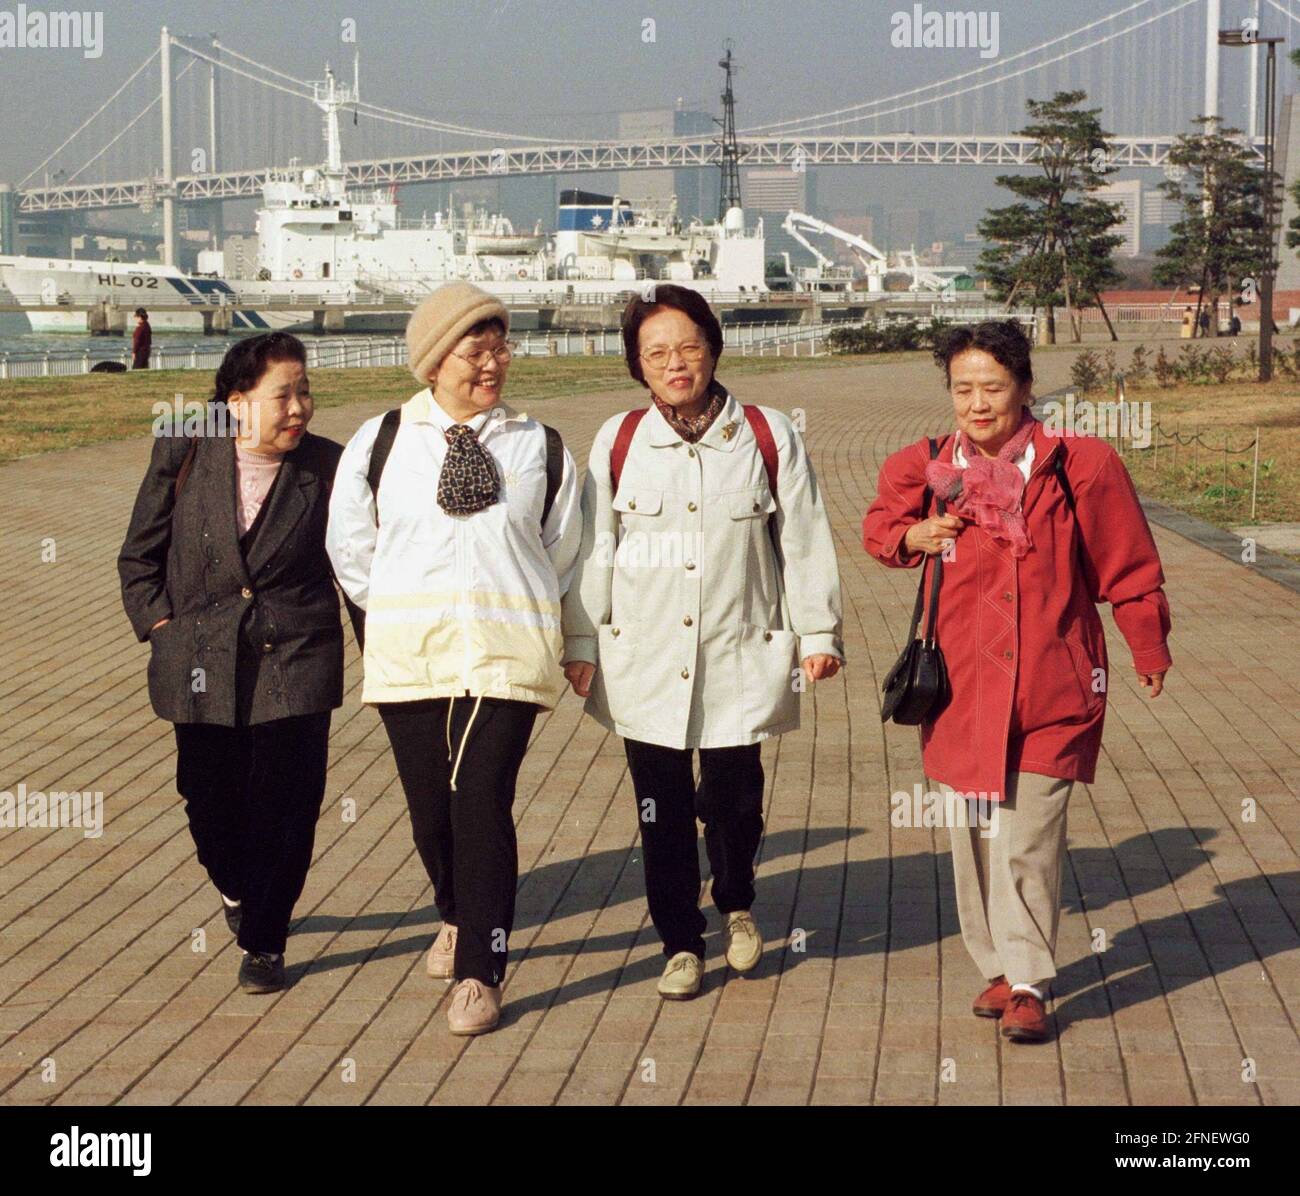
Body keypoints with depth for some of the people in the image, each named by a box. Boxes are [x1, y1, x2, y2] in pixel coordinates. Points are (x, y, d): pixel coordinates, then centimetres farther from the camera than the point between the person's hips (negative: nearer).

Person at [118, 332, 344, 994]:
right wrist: (160, 622, -2)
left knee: (285, 805, -3)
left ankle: (263, 943, 15)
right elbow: (139, 555, 8)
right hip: (201, 667, 1)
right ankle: (237, 890, 44)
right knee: (210, 798, 11)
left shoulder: (327, 467, -4)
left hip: (293, 665, -1)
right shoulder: (182, 456, -2)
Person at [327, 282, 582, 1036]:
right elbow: (351, 547, 14)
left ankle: (480, 974, 1)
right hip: (408, 660, 1)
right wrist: (397, 614, 13)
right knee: (429, 807, 8)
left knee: (484, 807, -7)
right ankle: (457, 918, 37)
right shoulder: (379, 443, 5)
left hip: (506, 659, -1)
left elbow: (563, 555, 15)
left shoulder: (543, 450, 6)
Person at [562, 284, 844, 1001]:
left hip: (742, 657, -1)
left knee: (733, 797, 0)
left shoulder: (768, 437, 0)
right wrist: (581, 643, 6)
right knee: (662, 810, 4)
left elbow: (804, 540, 4)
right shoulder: (618, 442, 1)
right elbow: (592, 550, 6)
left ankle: (735, 904, 30)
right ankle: (680, 943, 19)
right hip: (645, 661, 1)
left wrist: (818, 634, 4)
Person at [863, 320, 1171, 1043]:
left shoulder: (1078, 468, -5)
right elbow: (880, 524, 23)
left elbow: (1129, 567, 5)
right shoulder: (928, 471, 3)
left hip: (1051, 686, -3)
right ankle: (1000, 969, 22)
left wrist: (1150, 654, 13)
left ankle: (1028, 984, -1)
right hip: (965, 684, 3)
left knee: (1030, 841, -9)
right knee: (975, 838, 8)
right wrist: (911, 537, -1)